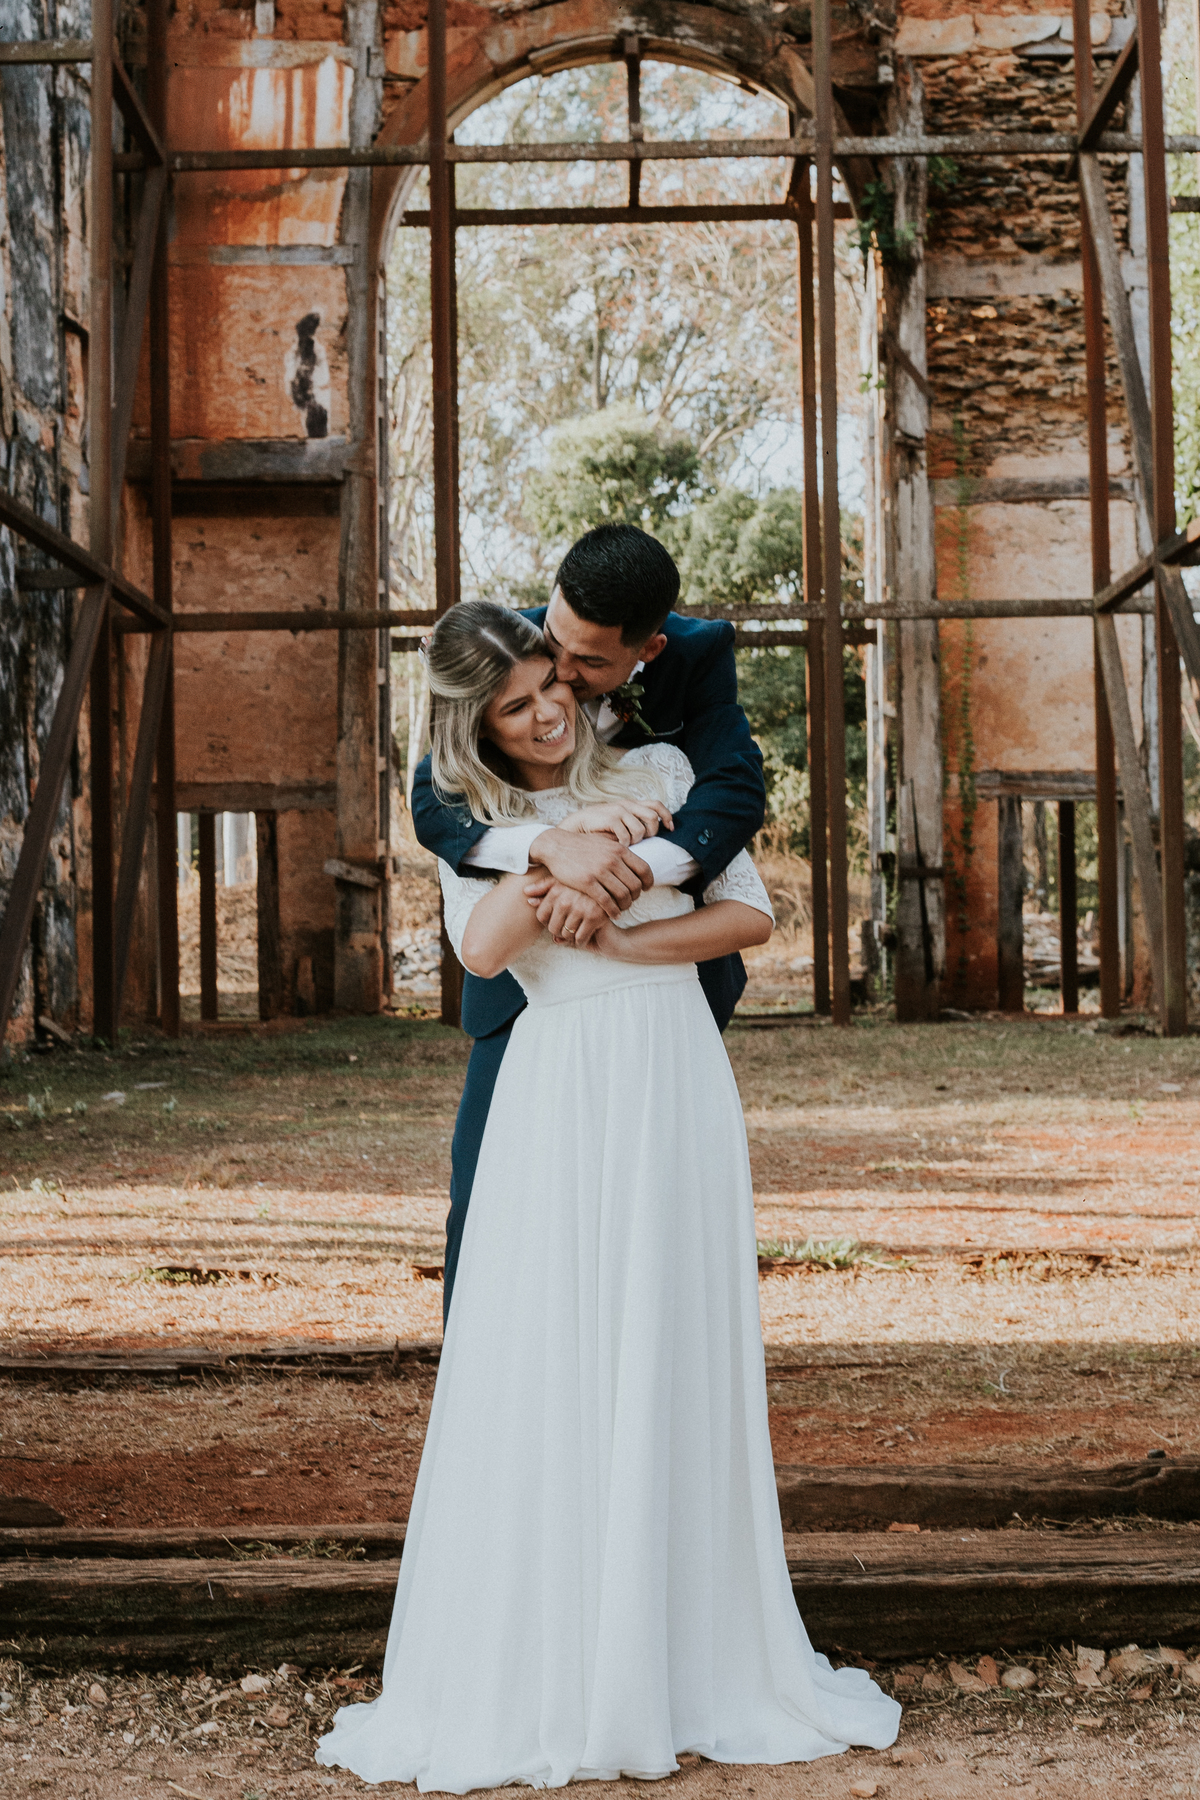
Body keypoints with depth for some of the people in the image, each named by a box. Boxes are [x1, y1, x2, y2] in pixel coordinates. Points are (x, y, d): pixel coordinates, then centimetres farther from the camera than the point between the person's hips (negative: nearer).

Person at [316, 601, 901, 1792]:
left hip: (677, 1082, 1)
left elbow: (752, 916, 4)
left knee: (680, 1370, 3)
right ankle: (531, 1682, 2)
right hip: (558, 1099, -1)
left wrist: (621, 940, -7)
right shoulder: (472, 820, 9)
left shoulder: (659, 771, 11)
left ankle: (688, 1661, 12)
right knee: (544, 1370, -4)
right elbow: (479, 949, -10)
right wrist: (568, 843, -16)